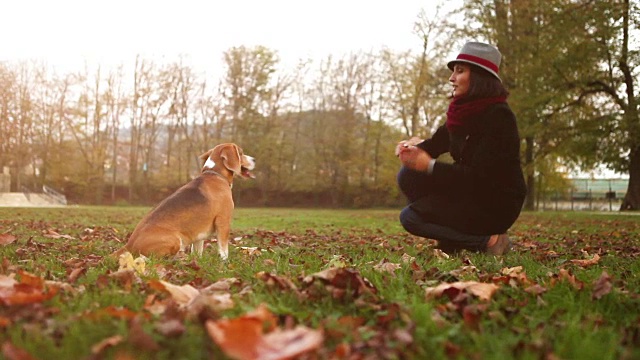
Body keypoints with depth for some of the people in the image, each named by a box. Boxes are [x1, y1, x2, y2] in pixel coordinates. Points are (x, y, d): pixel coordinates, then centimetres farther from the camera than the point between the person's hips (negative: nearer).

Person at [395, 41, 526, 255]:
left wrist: (429, 165, -27)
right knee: (409, 175, -4)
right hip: (470, 194, 8)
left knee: (410, 217, -14)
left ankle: (487, 241, -9)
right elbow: (435, 144, 9)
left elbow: (479, 176, -27)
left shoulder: (498, 117, -21)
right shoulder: (463, 111, 6)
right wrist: (413, 148, -14)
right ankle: (452, 238, -2)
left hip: (497, 205, -8)